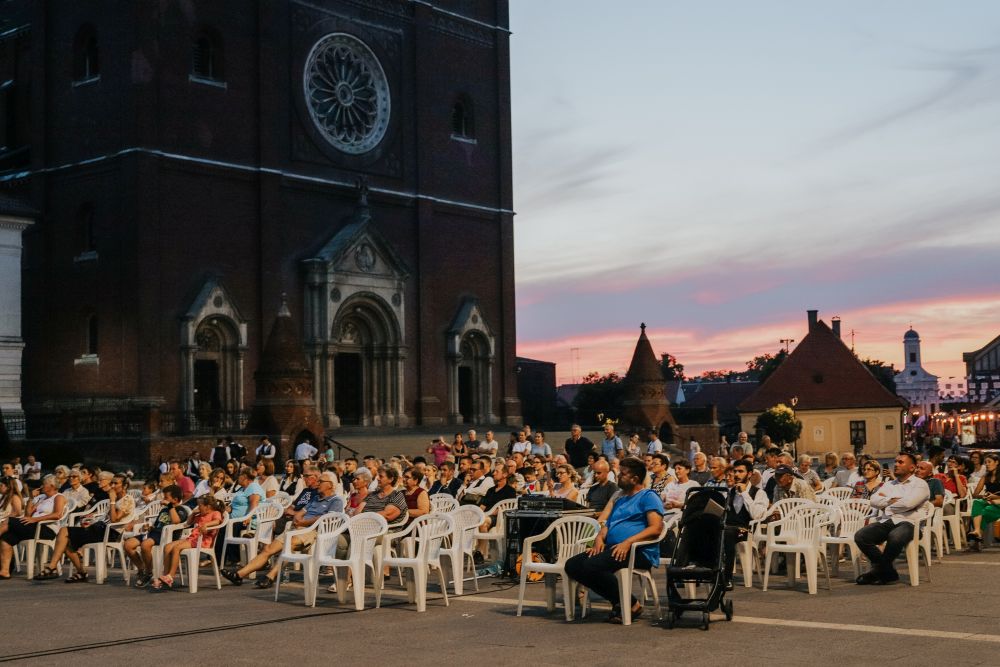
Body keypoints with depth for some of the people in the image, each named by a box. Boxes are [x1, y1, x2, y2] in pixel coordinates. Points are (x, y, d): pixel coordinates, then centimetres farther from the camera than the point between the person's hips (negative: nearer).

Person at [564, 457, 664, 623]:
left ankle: (630, 603, -13)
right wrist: (600, 538, 0)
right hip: (611, 548, 9)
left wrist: (628, 542, -22)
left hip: (639, 552, -9)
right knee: (572, 565, -10)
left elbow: (656, 528, -12)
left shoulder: (648, 497, 1)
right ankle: (618, 602, -7)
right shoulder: (619, 499, 28)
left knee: (591, 565, -31)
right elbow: (606, 524, 23)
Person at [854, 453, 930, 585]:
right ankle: (888, 572, -10)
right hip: (885, 522, 5)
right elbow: (874, 500, 10)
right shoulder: (889, 484, 26)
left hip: (906, 522, -5)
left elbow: (907, 503, -10)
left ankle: (879, 570, -15)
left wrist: (885, 501, 4)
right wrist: (893, 500, -3)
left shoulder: (920, 484, 8)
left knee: (895, 537, -40)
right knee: (860, 536, -23)